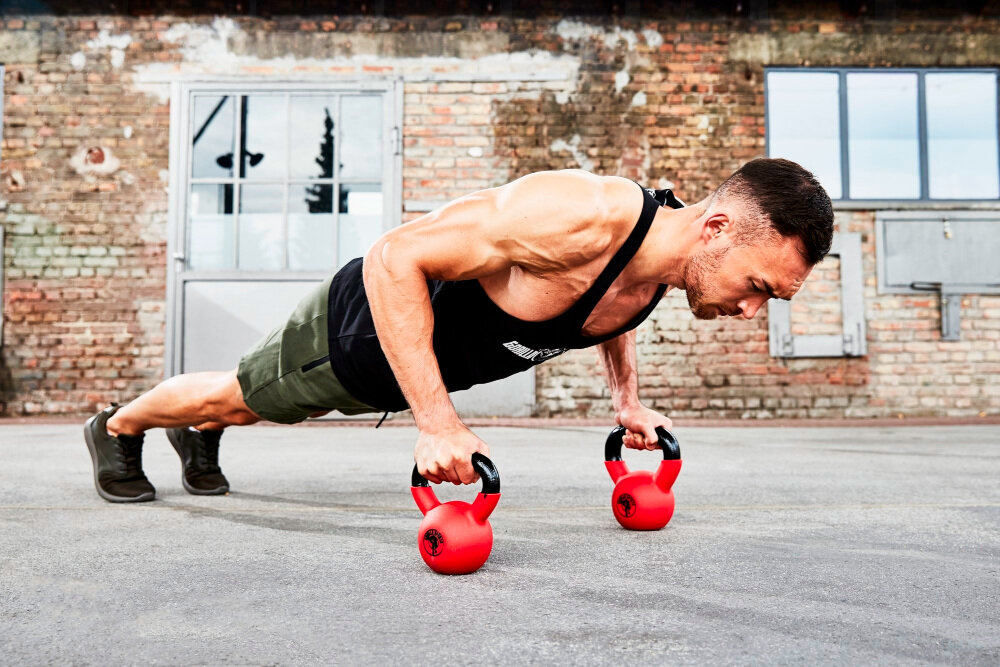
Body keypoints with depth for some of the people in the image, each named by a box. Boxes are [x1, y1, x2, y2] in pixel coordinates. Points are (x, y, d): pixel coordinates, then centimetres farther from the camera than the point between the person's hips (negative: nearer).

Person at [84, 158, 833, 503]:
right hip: (365, 325, -7)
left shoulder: (662, 262, -15)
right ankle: (116, 426, 50)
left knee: (270, 408, 33)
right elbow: (394, 258, -38)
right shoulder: (577, 217, -43)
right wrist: (437, 421, -41)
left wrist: (628, 399, 1)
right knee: (240, 397, 20)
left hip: (426, 358, 7)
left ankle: (199, 438, 63)